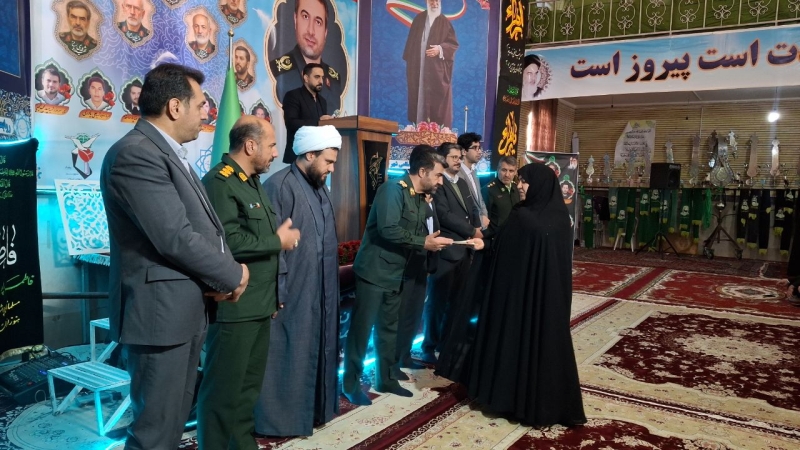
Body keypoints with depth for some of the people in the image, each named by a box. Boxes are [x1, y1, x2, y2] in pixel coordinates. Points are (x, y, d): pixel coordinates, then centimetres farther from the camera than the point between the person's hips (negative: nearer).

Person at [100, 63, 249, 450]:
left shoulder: (169, 152, 14)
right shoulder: (134, 154, -18)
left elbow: (201, 226, 13)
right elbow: (176, 238, -24)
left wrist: (219, 277, -5)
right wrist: (233, 275, -11)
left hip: (187, 309, 10)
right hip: (161, 312, -10)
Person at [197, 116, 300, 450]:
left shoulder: (253, 182, 16)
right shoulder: (220, 181, -13)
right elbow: (230, 242, -24)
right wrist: (278, 241, -12)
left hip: (259, 306, 9)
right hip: (235, 308, -9)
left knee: (249, 386, 17)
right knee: (224, 390, 3)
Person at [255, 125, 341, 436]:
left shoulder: (319, 187, 12)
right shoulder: (280, 185, -15)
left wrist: (329, 290, 15)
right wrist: (277, 292, -19)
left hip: (319, 291, 9)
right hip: (293, 291, -9)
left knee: (314, 349, 17)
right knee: (288, 354, 2)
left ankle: (313, 408, 31)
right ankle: (281, 417, 17)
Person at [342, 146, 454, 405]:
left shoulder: (421, 199, 10)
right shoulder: (392, 190, -16)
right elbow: (389, 230, -27)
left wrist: (433, 243, -7)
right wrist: (424, 243, -20)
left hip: (395, 275, 9)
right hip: (374, 273, -8)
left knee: (389, 330, 16)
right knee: (361, 330, 1)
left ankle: (385, 380, 30)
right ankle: (350, 383, 15)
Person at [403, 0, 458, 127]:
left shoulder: (445, 22, 1)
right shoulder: (419, 19, 9)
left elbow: (454, 44, -3)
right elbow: (411, 42, 13)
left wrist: (440, 49, -19)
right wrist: (408, 60, 8)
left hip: (437, 70, -3)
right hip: (418, 67, 3)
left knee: (437, 99, -4)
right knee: (419, 97, 6)